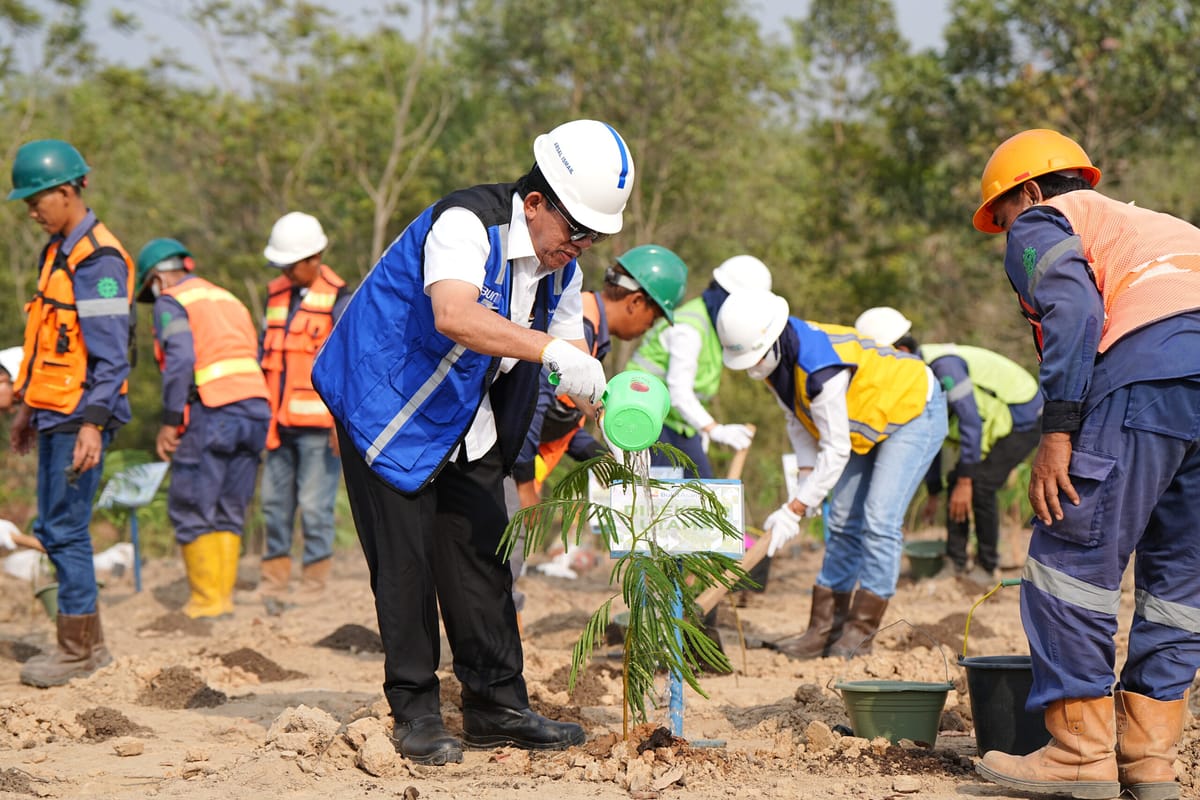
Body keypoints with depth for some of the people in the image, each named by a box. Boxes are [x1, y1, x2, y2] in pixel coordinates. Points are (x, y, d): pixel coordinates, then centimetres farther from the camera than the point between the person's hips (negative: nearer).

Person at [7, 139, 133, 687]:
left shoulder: (99, 259, -14)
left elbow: (110, 353, -18)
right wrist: (28, 406, 22)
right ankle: (87, 642, 19)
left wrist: (93, 423, -22)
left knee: (65, 527, -6)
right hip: (53, 413, 9)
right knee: (51, 527, 12)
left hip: (80, 416, -9)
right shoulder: (57, 252, 15)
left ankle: (79, 651, 1)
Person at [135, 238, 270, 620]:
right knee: (229, 513, 11)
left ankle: (207, 601, -3)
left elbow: (180, 360, -14)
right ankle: (224, 595, 8)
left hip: (211, 413, -7)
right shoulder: (229, 300, 26)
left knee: (191, 512, -1)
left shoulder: (171, 303, 2)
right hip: (255, 408, 7)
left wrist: (170, 422, -12)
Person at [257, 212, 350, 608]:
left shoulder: (338, 299, -6)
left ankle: (313, 585, 2)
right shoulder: (276, 293, 13)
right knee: (275, 501, 8)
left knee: (314, 505, -4)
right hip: (279, 422, 6)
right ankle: (274, 581, 14)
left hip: (319, 424, -6)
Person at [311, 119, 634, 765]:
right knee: (405, 558, -6)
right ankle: (415, 713, 2)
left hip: (469, 420, 7)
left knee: (482, 554, 5)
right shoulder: (465, 224, -27)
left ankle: (497, 706, 13)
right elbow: (455, 316, -45)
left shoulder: (562, 265, -1)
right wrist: (549, 350, -49)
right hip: (389, 405, -7)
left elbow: (570, 359, 2)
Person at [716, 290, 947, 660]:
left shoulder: (821, 369, -38)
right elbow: (798, 421, 2)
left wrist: (794, 510, -30)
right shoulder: (776, 356, -11)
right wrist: (808, 484, -8)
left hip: (913, 411, -9)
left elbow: (836, 450, -33)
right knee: (843, 525, 5)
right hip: (867, 422, 9)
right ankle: (824, 630, 5)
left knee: (879, 522, -16)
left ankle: (860, 631, -11)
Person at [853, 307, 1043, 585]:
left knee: (980, 486, -17)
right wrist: (933, 492, 15)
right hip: (1001, 418, 9)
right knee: (957, 483, 2)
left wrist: (965, 482, -28)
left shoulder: (943, 365, -30)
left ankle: (987, 568, -4)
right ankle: (955, 564, 6)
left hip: (1024, 418, -9)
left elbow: (971, 421, -31)